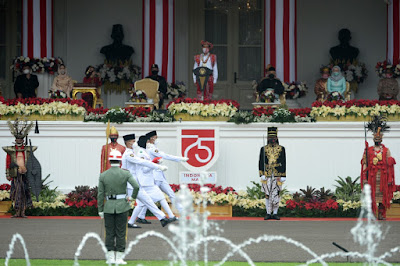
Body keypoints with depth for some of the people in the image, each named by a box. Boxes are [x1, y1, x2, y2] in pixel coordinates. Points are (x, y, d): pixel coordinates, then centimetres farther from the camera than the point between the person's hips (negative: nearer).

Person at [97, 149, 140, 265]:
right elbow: (136, 186, -19)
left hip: (109, 207, 1)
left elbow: (100, 194, -1)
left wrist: (100, 211, 5)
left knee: (109, 233, 8)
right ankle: (119, 258, 3)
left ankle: (110, 258, 6)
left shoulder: (103, 176, -2)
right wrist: (132, 197, -1)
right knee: (120, 233, 4)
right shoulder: (126, 174, -6)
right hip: (122, 206, -1)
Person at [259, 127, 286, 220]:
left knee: (276, 194, -2)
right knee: (267, 194, 2)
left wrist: (283, 176, -2)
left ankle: (275, 213, 4)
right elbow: (261, 163, 3)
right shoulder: (264, 149, 7)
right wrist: (262, 174, -7)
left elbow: (283, 163, 4)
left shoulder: (281, 149, 6)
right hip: (267, 175, 1)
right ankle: (268, 213, 6)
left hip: (277, 175, -1)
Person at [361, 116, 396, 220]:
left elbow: (390, 166, 5)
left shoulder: (386, 151, 8)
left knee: (383, 196, 1)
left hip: (383, 178, 1)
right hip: (371, 177, -1)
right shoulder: (368, 150, 7)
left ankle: (381, 214, 7)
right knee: (371, 197, -3)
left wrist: (390, 179, -2)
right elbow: (365, 165, 4)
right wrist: (364, 179, -4)